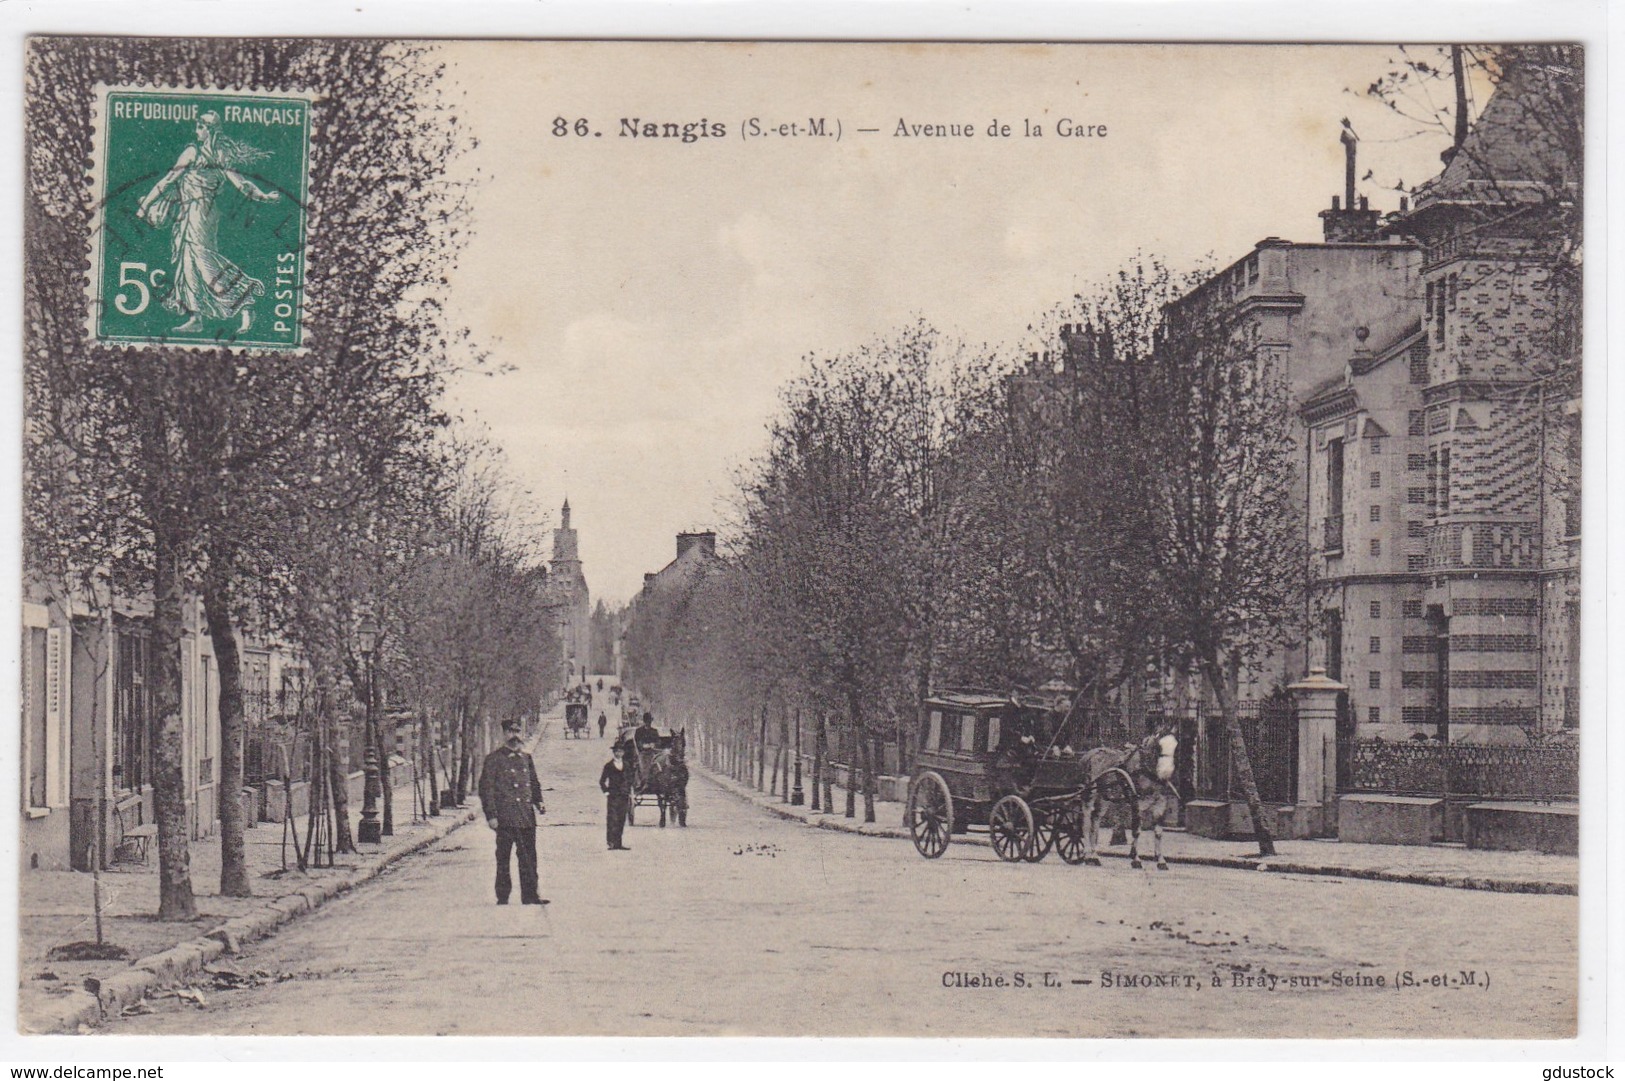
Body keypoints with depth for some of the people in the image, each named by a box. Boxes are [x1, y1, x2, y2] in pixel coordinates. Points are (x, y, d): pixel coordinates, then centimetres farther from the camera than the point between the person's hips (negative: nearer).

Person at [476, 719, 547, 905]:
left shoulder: (526, 758, 16)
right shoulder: (494, 759, -2)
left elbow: (534, 783, 24)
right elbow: (486, 788, -5)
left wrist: (538, 802, 6)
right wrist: (491, 816, -11)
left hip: (527, 817, 5)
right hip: (505, 818, -5)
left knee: (529, 858, 5)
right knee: (503, 859, 0)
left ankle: (530, 895, 10)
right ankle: (502, 898, 6)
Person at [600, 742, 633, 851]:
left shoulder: (626, 766, 13)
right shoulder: (609, 766, 1)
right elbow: (602, 781, 4)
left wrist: (629, 795, 11)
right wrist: (606, 792, -5)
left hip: (624, 797, 4)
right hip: (613, 797, -4)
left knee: (621, 820, 5)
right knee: (612, 820, -11)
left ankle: (618, 843, 10)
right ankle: (611, 843, -14)